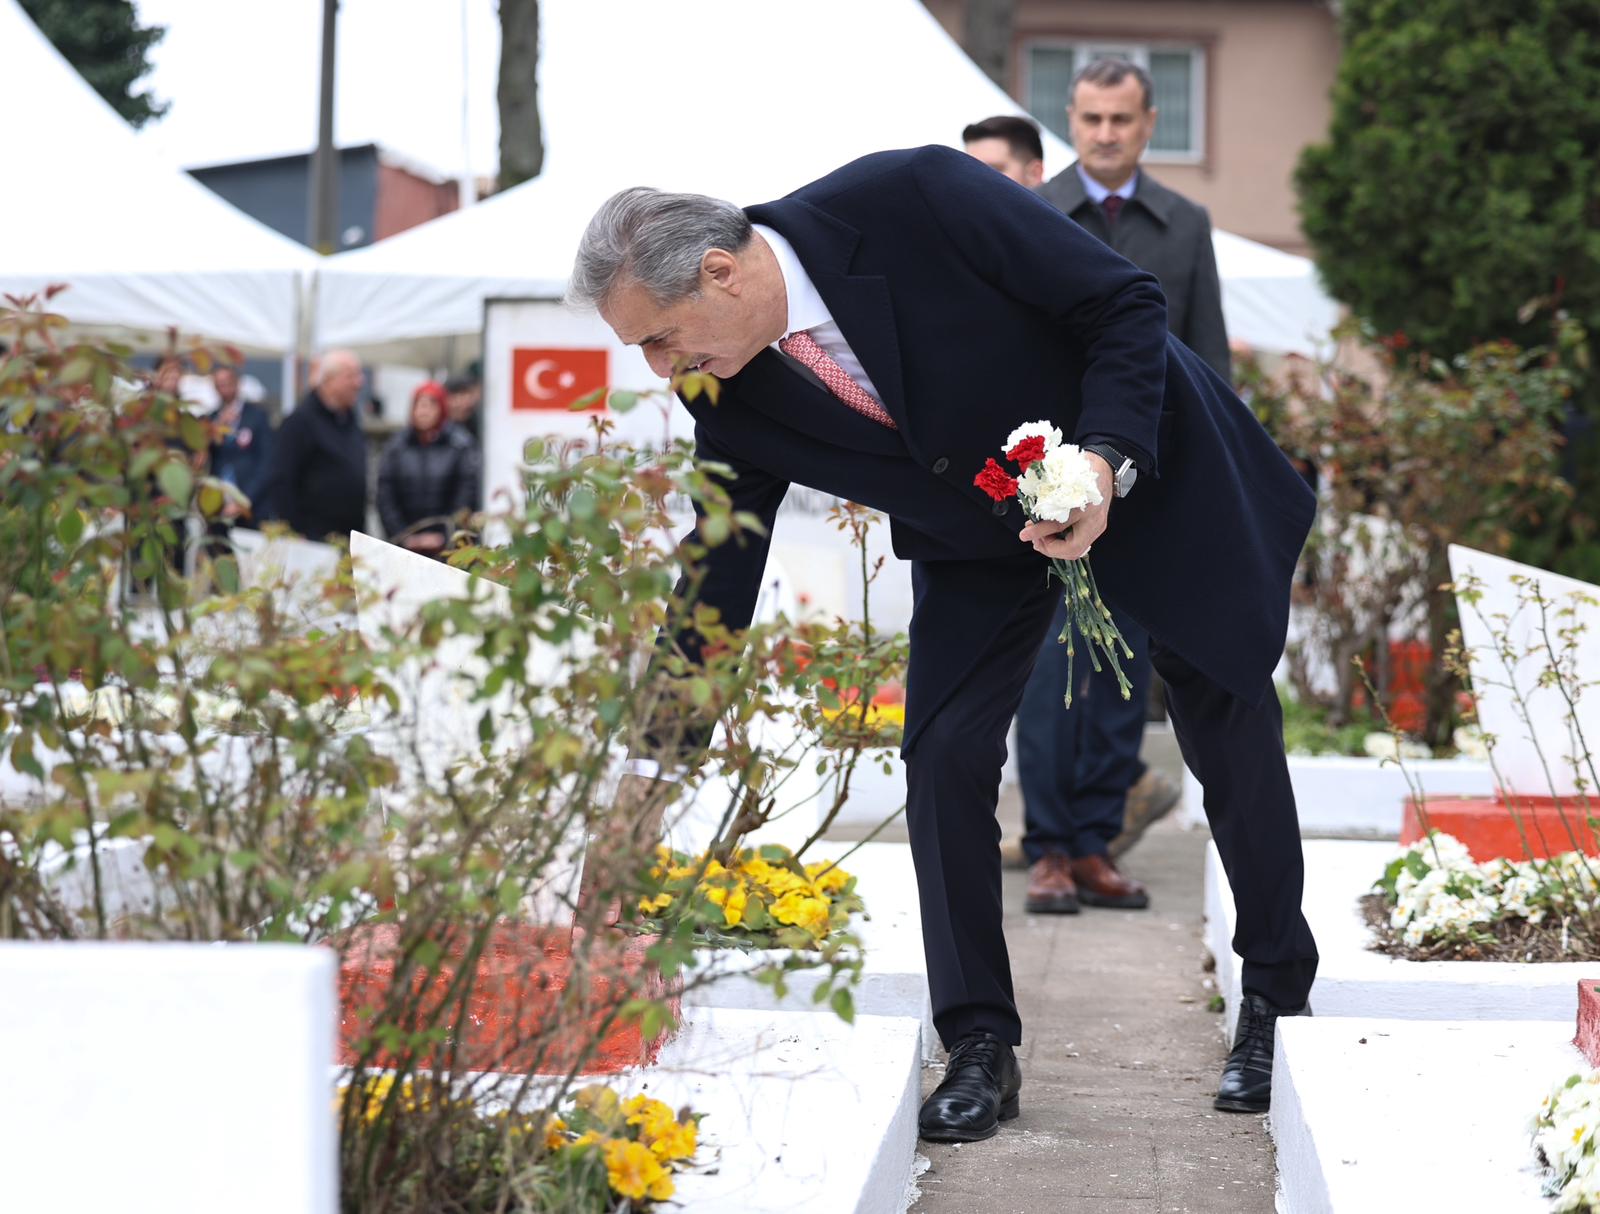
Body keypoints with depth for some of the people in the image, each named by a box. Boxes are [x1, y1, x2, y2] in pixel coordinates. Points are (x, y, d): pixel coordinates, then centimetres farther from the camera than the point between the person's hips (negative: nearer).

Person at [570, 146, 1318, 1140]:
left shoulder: (912, 199, -35)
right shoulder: (734, 399, -19)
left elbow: (1127, 301, -25)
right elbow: (719, 578, -8)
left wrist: (1106, 463, -35)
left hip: (1152, 472, -3)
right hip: (978, 532, 4)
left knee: (1229, 728, 7)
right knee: (943, 755, -11)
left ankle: (1277, 998, 26)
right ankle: (980, 1043, 1)